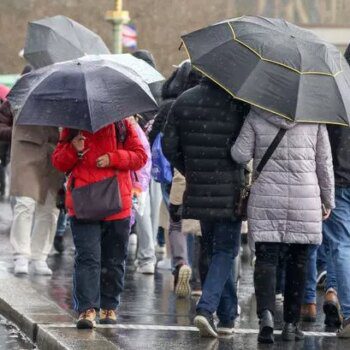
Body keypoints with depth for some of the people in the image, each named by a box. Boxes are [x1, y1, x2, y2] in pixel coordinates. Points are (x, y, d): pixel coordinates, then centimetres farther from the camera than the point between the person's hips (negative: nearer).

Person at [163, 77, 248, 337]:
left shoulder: (184, 101, 2)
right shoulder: (238, 101, -10)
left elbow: (169, 146, 5)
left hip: (198, 189, 4)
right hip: (229, 191, -4)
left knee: (215, 250, 16)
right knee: (225, 250, 3)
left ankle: (228, 317, 20)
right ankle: (206, 308, -15)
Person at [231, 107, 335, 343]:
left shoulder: (256, 117, -1)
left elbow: (240, 155, -5)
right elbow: (324, 162, 6)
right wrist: (328, 200, 16)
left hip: (265, 200, 0)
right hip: (306, 200, 1)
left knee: (266, 259, 0)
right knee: (298, 262, 10)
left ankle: (266, 312, -22)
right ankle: (291, 323, 13)